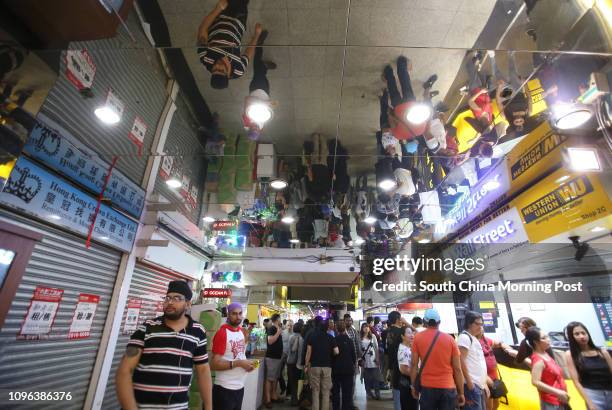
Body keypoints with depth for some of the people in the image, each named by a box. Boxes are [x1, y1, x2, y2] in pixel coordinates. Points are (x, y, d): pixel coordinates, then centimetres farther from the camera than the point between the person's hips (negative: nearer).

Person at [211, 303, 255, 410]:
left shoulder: (241, 331, 6)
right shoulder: (222, 333, -19)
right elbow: (214, 364, -22)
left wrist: (246, 362, -1)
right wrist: (239, 363, -23)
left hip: (240, 386, 8)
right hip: (225, 388, -8)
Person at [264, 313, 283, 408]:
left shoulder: (277, 329, 13)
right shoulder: (271, 328, -14)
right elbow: (270, 341, -27)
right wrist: (278, 332, -26)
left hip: (277, 356, 9)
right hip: (271, 357, -9)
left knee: (275, 378, 15)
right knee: (269, 378, -4)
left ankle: (274, 396, 24)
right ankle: (267, 399, 1)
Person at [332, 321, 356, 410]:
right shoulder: (349, 340, -9)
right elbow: (353, 355, -2)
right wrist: (353, 364, 16)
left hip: (336, 369, 0)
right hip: (348, 369, 0)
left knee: (335, 391, 14)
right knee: (347, 392, 9)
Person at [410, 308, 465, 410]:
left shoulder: (418, 337, -2)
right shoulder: (450, 338, -2)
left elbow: (414, 364, -2)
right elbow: (457, 369, -1)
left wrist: (413, 386, 8)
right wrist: (461, 393, 9)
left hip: (427, 387, 0)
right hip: (448, 387, 1)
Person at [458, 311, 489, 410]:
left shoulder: (474, 339, 17)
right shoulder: (464, 337, -12)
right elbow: (461, 361, -18)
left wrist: (484, 383, 19)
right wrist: (469, 383, -19)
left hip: (479, 385, 9)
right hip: (472, 384, -9)